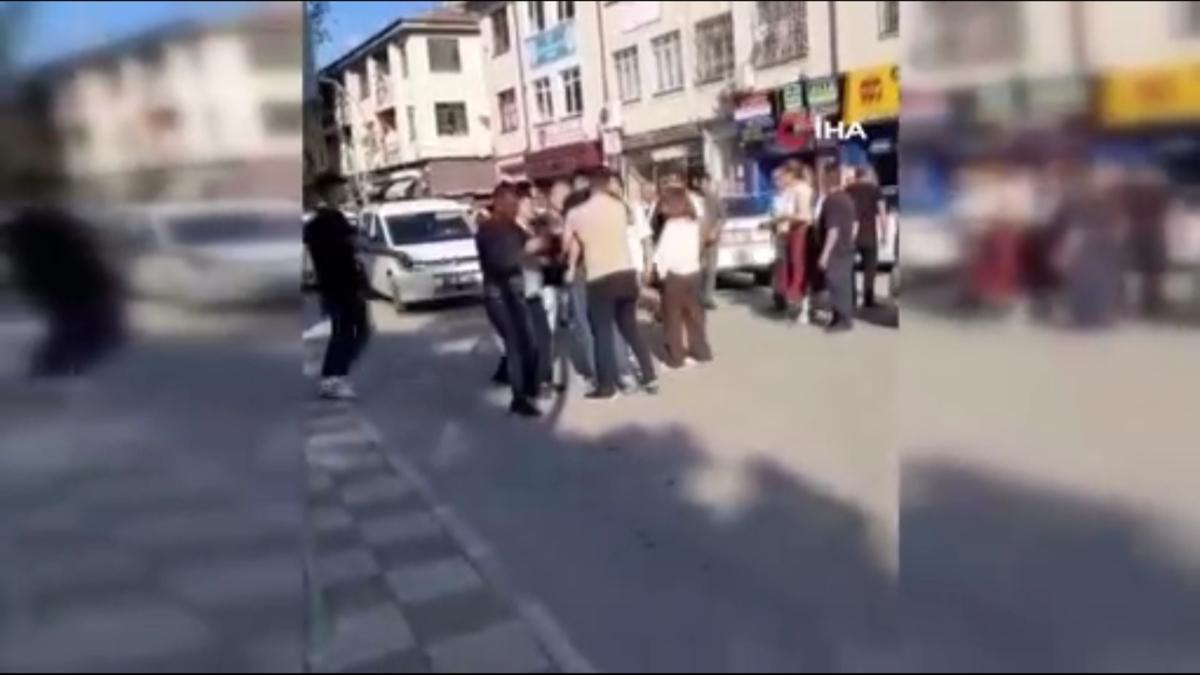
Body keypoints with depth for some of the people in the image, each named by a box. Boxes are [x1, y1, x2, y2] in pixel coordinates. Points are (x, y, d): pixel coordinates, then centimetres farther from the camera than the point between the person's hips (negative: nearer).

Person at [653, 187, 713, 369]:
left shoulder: (672, 224, -13)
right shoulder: (694, 222, 8)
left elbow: (665, 251, -16)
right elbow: (696, 247, 8)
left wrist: (661, 271, -6)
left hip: (674, 274, -7)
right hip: (693, 272, 7)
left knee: (673, 317, 3)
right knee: (694, 313, 16)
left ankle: (676, 356, 6)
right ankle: (701, 350, 22)